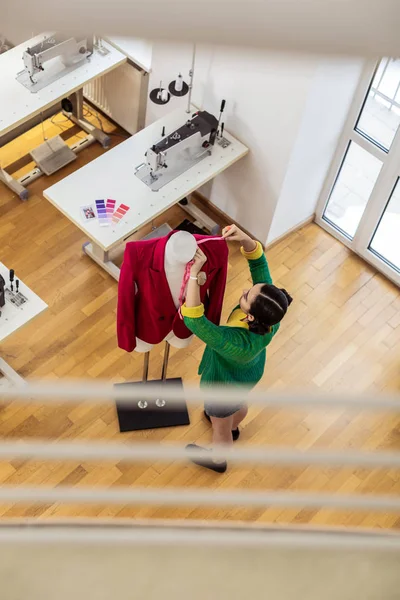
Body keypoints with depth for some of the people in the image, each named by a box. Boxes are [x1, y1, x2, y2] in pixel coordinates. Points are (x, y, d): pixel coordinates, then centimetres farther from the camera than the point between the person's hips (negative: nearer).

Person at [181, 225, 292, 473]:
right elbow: (258, 260, -29)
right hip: (250, 372, 6)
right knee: (240, 403, 40)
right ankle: (234, 428, 74)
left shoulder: (238, 343, -50)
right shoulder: (270, 311, -32)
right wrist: (244, 239, -48)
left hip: (225, 385, -6)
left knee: (220, 428, 28)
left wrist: (195, 273, -57)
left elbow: (193, 320, -56)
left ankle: (218, 460, 60)